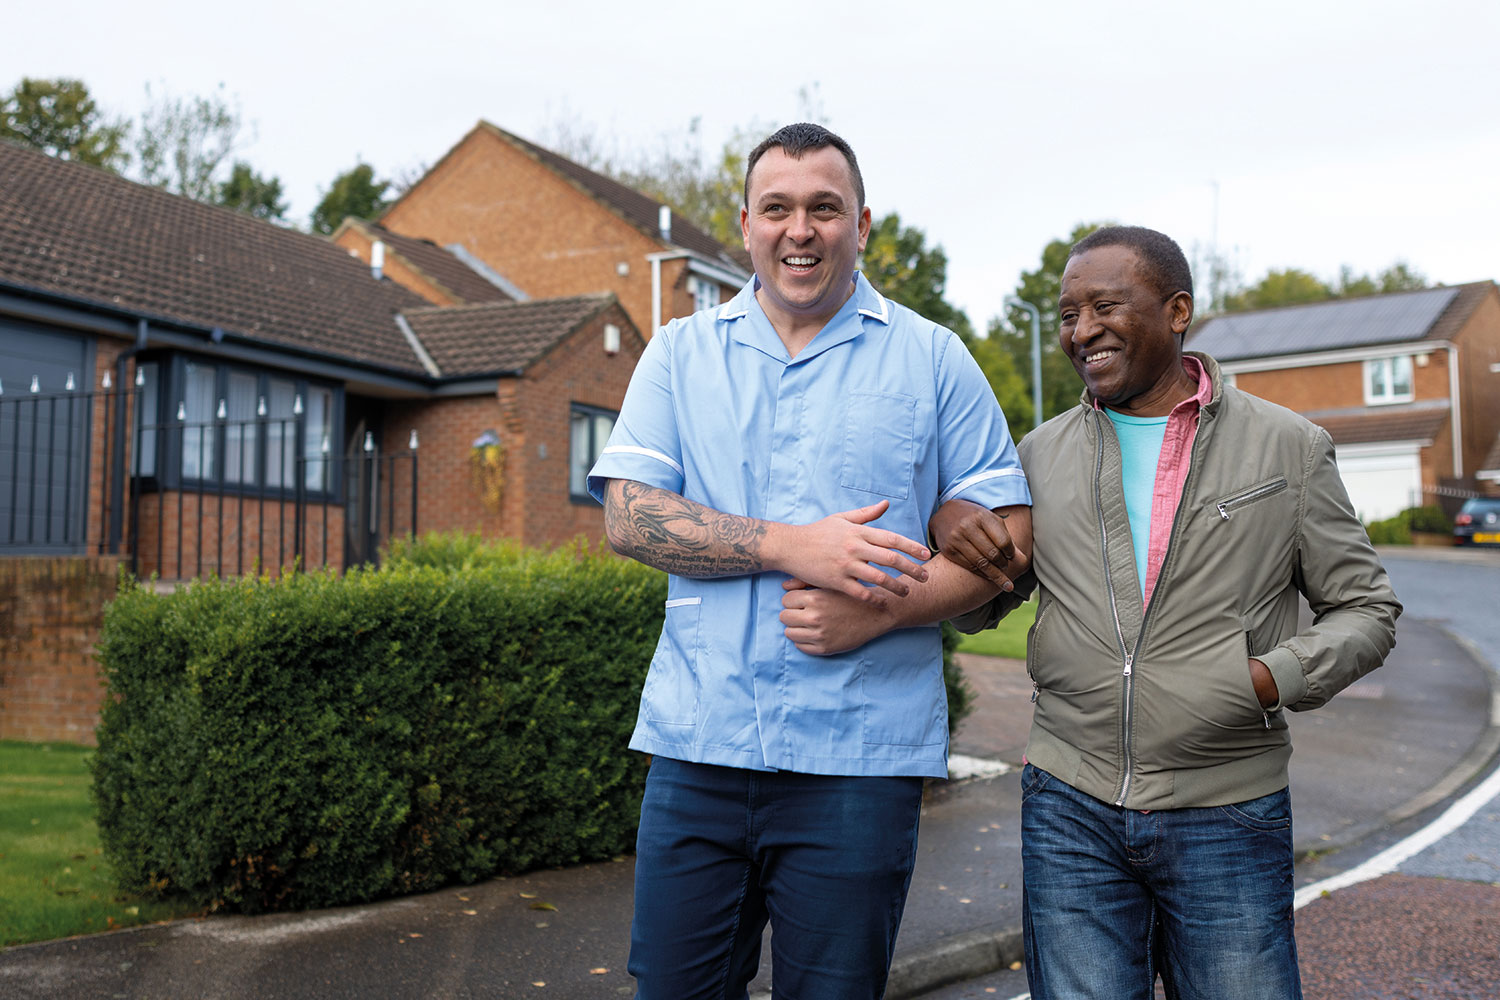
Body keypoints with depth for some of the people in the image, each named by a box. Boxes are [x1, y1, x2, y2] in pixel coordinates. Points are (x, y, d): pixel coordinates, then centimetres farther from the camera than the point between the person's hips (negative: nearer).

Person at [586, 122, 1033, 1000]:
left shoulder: (932, 359, 5)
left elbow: (1008, 534, 3)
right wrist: (793, 546, -14)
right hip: (697, 742, 2)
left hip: (860, 754, -1)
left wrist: (876, 614, -13)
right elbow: (628, 518, -1)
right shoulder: (680, 353, 9)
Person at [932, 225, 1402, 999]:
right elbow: (977, 609, 14)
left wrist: (1277, 676, -14)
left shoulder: (1288, 448, 0)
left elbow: (1365, 608, 5)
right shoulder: (1042, 452, 7)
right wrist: (951, 536, -9)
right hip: (1069, 808, 2)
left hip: (1226, 818, -1)